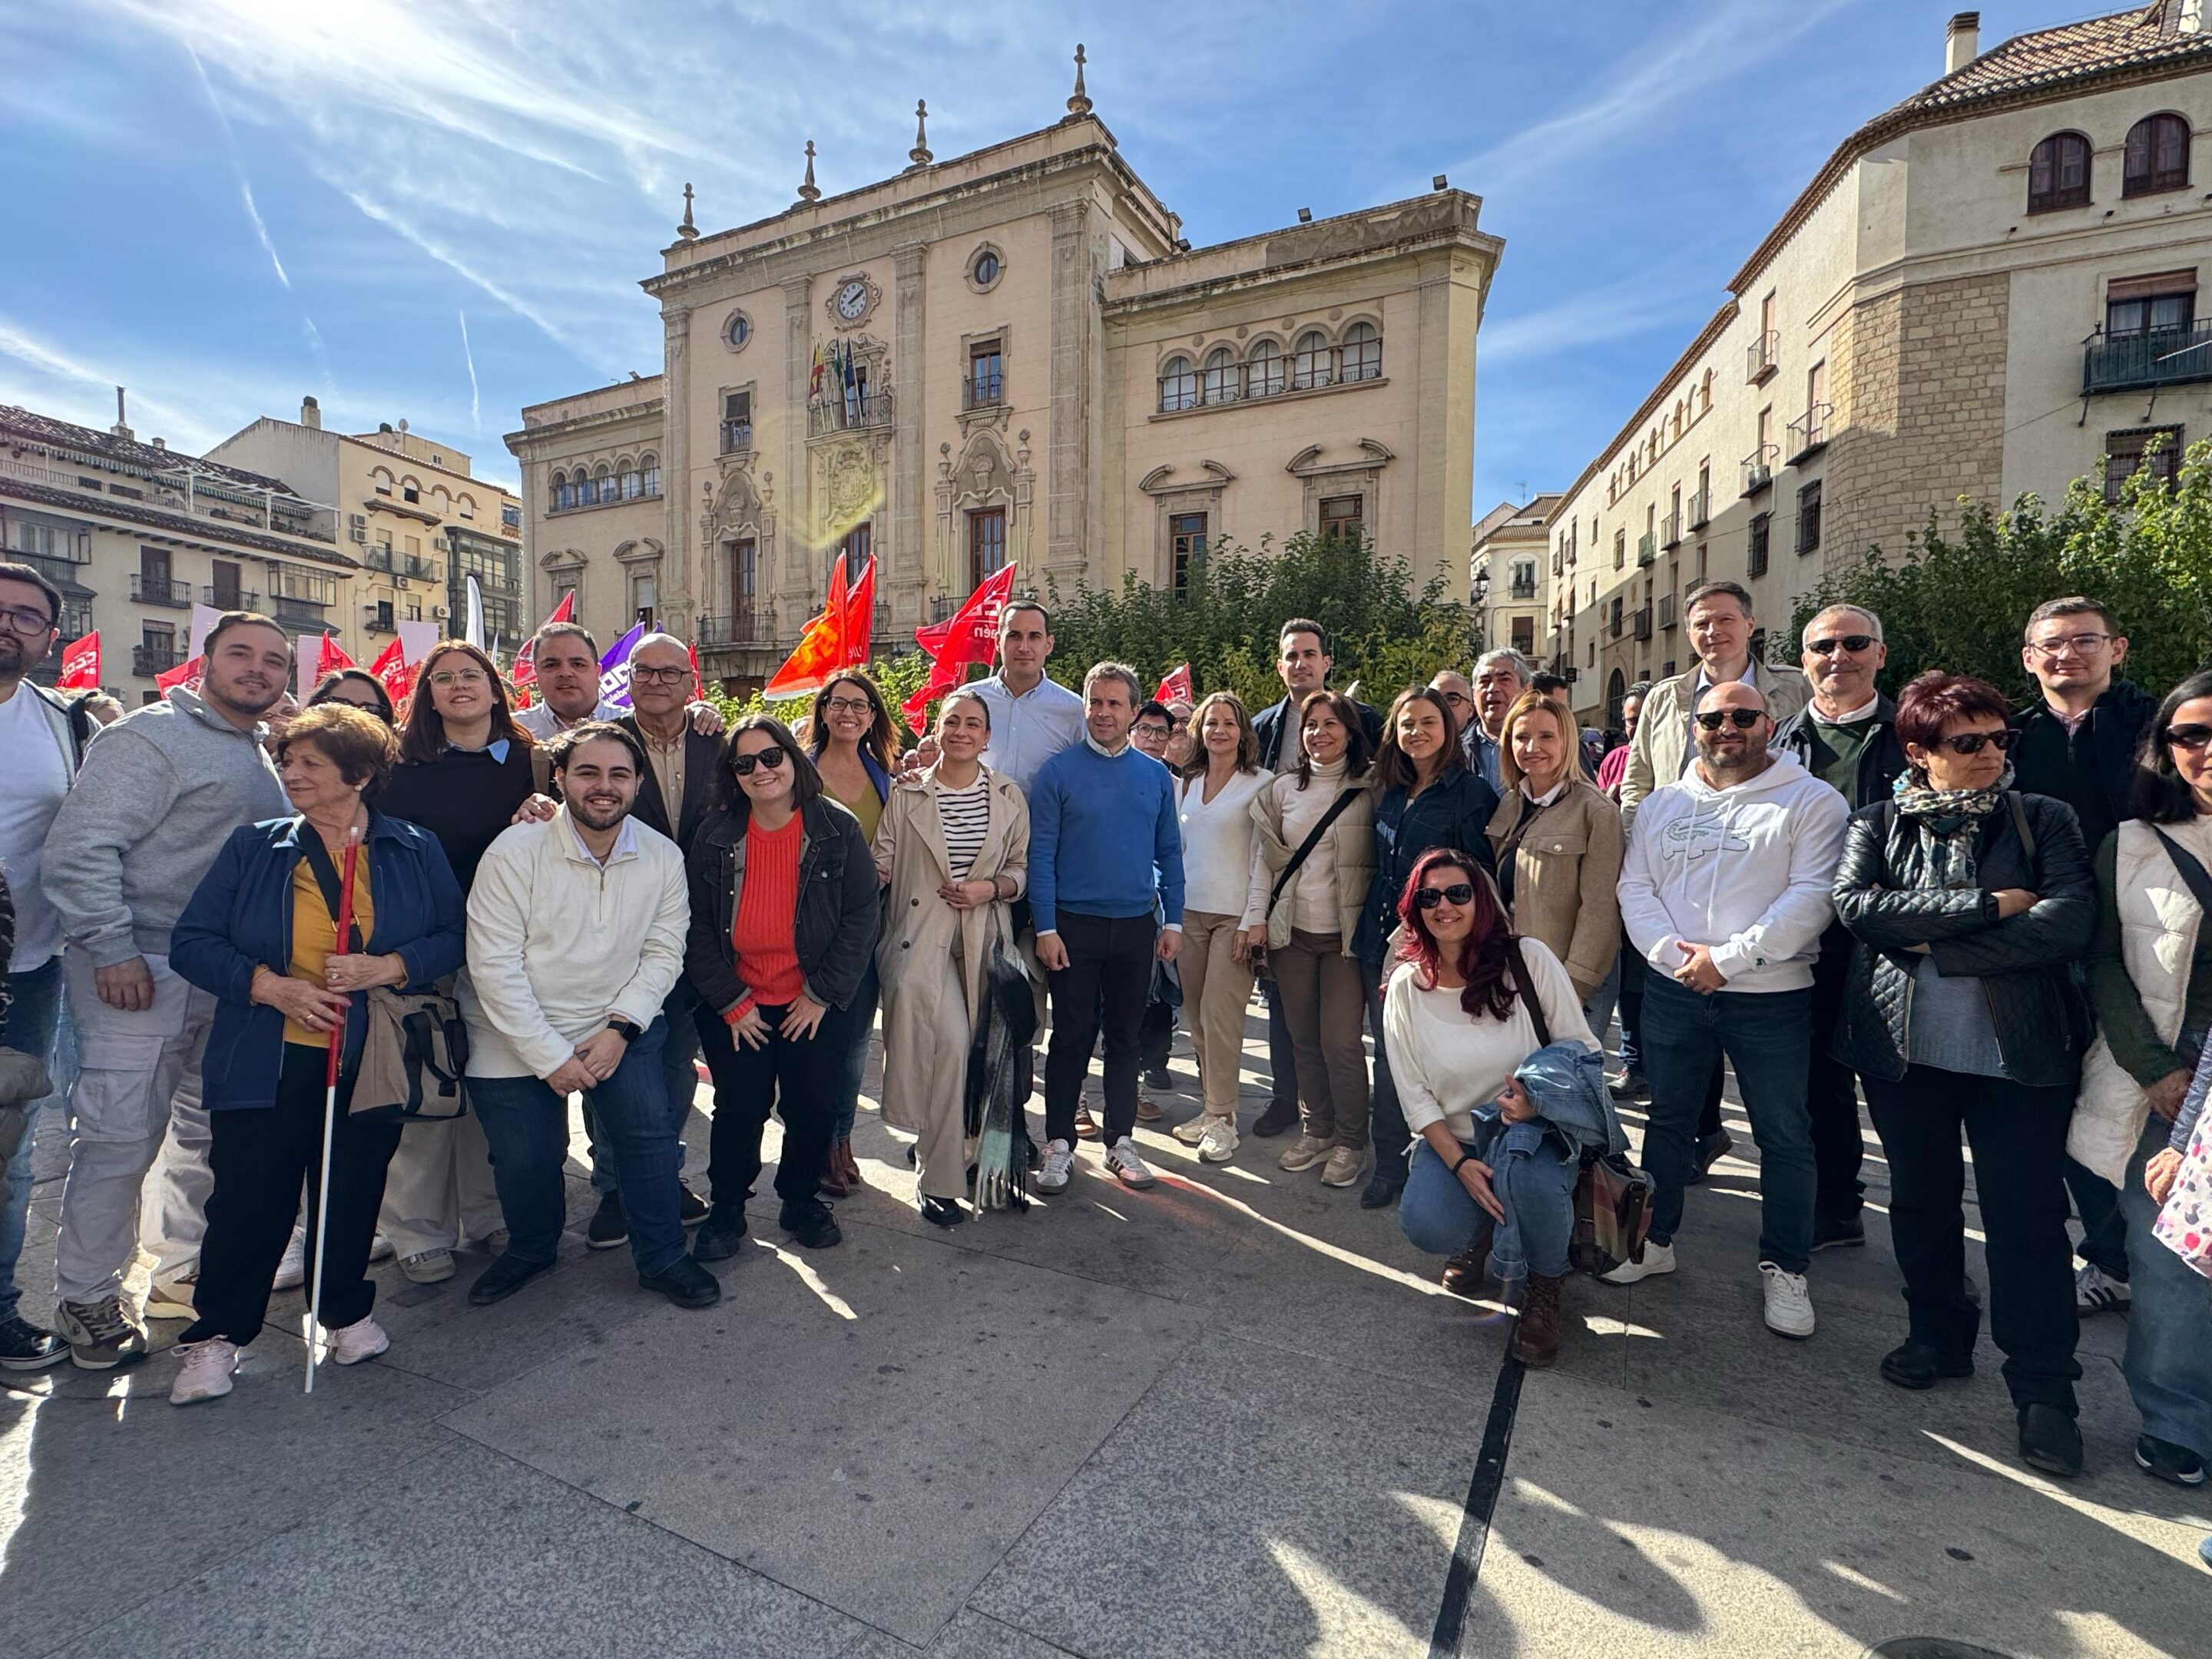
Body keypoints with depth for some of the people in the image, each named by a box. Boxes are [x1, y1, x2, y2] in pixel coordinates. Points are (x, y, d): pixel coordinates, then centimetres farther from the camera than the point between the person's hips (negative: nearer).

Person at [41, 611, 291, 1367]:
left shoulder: (264, 760, 15)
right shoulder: (150, 737, -9)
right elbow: (79, 848, -15)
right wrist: (112, 951, -19)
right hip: (141, 974, -7)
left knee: (206, 1133, 16)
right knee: (119, 1136, -2)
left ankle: (182, 1271, 31)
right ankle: (87, 1300, 15)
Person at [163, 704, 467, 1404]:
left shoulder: (417, 852, 1)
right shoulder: (253, 848, 3)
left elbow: (454, 938, 1)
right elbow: (191, 941, 0)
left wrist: (389, 967, -17)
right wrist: (272, 986, -15)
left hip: (372, 1059, 0)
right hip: (269, 1061, 0)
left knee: (354, 1192, 12)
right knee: (249, 1197, 4)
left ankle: (347, 1309, 33)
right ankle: (216, 1332, 25)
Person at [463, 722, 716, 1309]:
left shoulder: (663, 857, -8)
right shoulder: (513, 853, -17)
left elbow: (664, 952, -4)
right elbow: (494, 967, -17)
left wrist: (620, 1028, -16)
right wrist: (550, 1056, -18)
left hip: (617, 1024, 2)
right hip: (516, 1036, -1)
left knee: (649, 1133, -7)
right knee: (524, 1161, 6)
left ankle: (662, 1258, 15)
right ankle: (530, 1249, 39)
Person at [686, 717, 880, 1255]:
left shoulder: (838, 829, -8)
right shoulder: (716, 836, -2)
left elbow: (863, 916, -8)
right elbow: (698, 925, 0)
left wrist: (822, 994, -10)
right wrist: (729, 1001, -6)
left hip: (816, 1006, -1)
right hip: (735, 1009, 1)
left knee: (813, 1111, 7)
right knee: (739, 1111, 9)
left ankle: (801, 1201, 32)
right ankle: (727, 1207, 32)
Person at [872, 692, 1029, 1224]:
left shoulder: (1008, 797, 7)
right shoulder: (907, 793, 3)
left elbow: (1023, 869, 9)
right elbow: (882, 861, 2)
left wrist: (990, 888, -8)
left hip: (983, 938, 3)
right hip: (921, 936, -3)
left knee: (977, 1049, 9)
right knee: (949, 1042, -16)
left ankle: (935, 1148, 35)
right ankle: (939, 1178, -2)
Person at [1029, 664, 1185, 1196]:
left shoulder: (1156, 775, 6)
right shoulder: (1058, 771, -3)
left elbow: (1170, 853, 9)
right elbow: (1040, 854, -6)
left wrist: (1172, 921, 2)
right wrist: (1045, 927, -11)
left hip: (1137, 926, 3)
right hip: (1074, 925, -2)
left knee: (1124, 1037, 12)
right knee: (1071, 1037, 5)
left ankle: (1120, 1141, 24)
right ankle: (1060, 1145, 18)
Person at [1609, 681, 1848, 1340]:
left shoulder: (1812, 801, -3)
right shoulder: (1663, 803, 9)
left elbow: (1812, 896, -13)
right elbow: (1635, 886, 4)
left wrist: (1728, 958, -18)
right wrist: (1673, 955, -11)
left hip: (1772, 996, -3)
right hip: (1673, 989, 3)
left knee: (1784, 1134, 7)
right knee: (1668, 1117, 15)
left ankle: (1784, 1268, 25)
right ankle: (1656, 1238, 31)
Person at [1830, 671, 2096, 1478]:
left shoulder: (2044, 819, 3)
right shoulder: (1878, 824, 5)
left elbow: (2070, 920, -11)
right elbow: (1857, 905, -13)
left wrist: (1938, 945, -14)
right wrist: (1989, 905, -15)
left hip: (2018, 1048, -1)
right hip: (1904, 1047, 2)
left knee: (2027, 1215, 2)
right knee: (1921, 1200, 15)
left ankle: (2043, 1389, 16)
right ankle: (1939, 1335, 34)